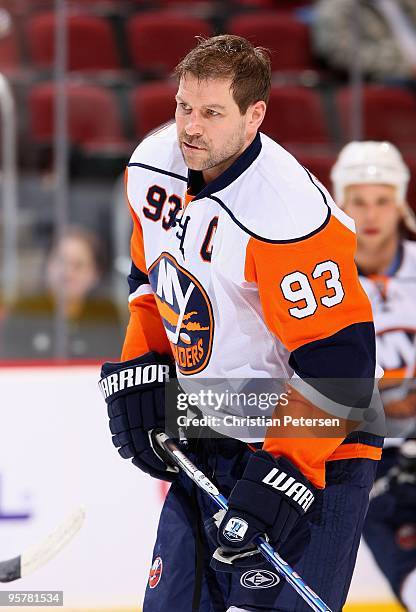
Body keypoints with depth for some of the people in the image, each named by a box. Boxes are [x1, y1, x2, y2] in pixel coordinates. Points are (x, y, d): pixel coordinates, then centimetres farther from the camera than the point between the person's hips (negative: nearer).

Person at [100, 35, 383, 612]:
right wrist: (140, 369, 4)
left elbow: (337, 365, -26)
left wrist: (284, 472, -29)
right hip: (204, 443, 8)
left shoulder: (290, 213, -27)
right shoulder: (154, 165, -2)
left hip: (313, 453, -8)